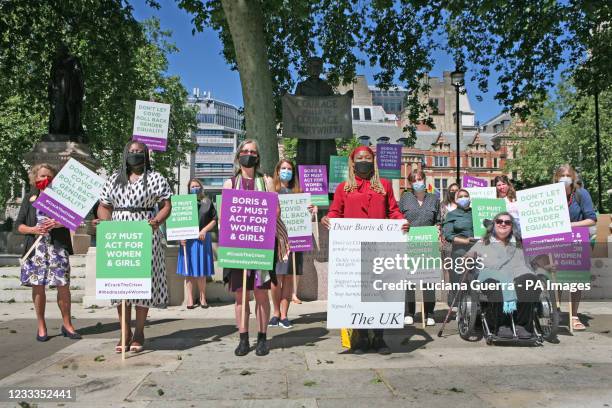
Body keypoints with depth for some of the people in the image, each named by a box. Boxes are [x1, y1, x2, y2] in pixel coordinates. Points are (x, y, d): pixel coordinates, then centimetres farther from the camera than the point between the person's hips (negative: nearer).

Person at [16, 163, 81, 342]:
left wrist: (59, 224, -15)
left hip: (58, 247, -1)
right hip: (36, 248, 1)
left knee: (63, 286, -3)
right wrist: (33, 230, -12)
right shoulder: (29, 198, 10)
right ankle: (41, 326, 18)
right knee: (38, 286, 4)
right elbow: (19, 225, 8)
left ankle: (67, 324, 11)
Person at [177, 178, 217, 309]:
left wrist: (204, 230, -8)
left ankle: (202, 297, 19)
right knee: (188, 271, 4)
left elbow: (214, 220, 6)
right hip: (187, 240, 0)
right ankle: (190, 299, 12)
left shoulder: (207, 202, 6)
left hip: (202, 239, 0)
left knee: (202, 271, 8)